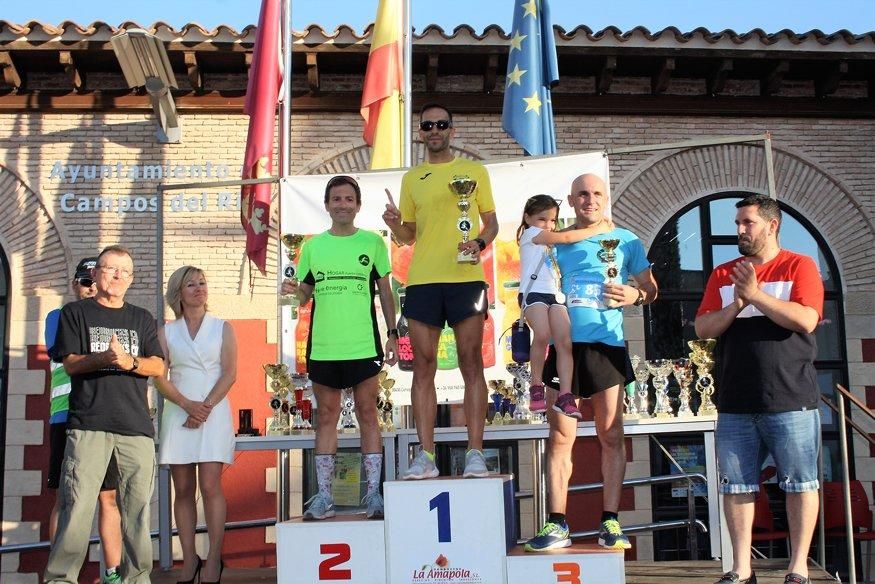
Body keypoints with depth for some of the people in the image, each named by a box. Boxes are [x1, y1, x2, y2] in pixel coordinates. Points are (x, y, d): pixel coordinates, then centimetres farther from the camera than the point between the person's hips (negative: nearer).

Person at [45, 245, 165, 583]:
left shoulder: (142, 319, 19)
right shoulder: (75, 313, 13)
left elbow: (158, 367, 9)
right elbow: (70, 363, 1)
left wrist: (128, 361, -12)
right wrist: (103, 358, -18)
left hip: (136, 427, 3)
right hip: (88, 424, -2)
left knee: (138, 507, 1)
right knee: (77, 505, -8)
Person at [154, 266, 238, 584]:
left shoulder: (223, 328, 9)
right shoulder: (166, 332, 11)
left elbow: (230, 372, 1)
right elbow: (159, 377, 3)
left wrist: (206, 407, -12)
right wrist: (188, 405, -12)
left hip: (215, 412, -2)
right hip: (177, 412, 2)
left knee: (210, 486, -9)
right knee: (183, 489, 2)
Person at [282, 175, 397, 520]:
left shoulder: (372, 242, 5)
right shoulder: (313, 246, 10)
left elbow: (385, 291, 7)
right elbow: (305, 294, 14)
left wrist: (392, 333, 1)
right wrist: (294, 291, -9)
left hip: (363, 345, -2)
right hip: (323, 346, 2)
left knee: (367, 414, 2)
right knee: (326, 416, 7)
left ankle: (373, 493, 8)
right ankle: (324, 496, 13)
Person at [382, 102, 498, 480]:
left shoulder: (474, 171, 10)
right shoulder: (412, 178, 16)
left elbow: (491, 222, 10)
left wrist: (480, 243, -11)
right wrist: (394, 225, -3)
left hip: (466, 277, -2)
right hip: (422, 280, 2)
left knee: (471, 365, -3)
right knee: (423, 368, 0)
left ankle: (475, 453, 0)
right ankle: (425, 456, 3)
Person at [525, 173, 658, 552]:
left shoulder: (626, 241, 9)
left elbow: (651, 288, 10)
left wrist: (635, 296, -11)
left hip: (607, 345, -1)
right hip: (563, 346, 1)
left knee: (611, 436, 2)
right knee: (560, 437, -1)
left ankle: (610, 522, 9)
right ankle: (557, 524, 3)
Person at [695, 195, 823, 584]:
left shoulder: (799, 267, 3)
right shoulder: (723, 275, 14)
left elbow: (805, 320, -12)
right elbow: (703, 329, 7)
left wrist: (756, 295, -16)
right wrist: (735, 306, -9)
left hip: (790, 401, -3)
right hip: (735, 404, 4)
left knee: (800, 483, 2)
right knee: (736, 485, 5)